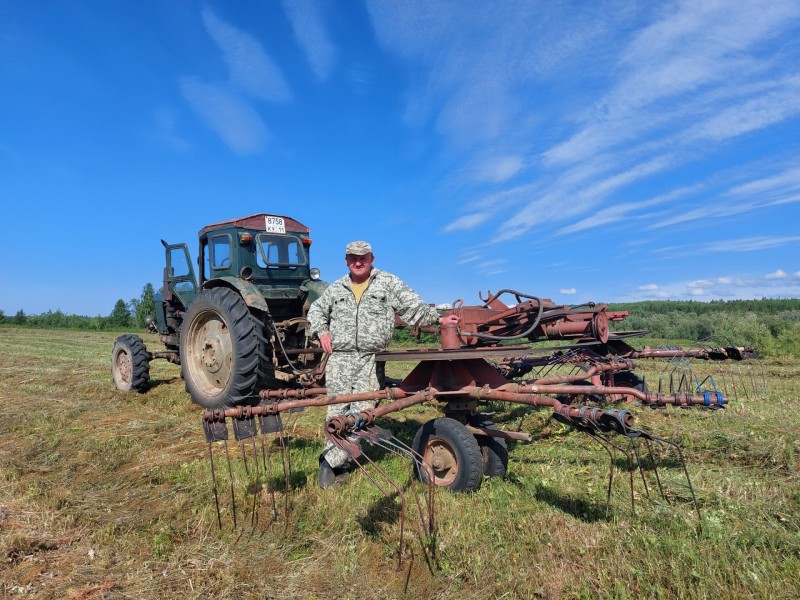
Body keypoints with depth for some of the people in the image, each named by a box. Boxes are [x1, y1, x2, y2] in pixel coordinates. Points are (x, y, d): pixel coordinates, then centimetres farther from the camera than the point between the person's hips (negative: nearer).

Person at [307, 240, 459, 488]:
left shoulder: (388, 283, 6)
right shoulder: (335, 288, 15)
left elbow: (414, 306, 2)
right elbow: (316, 310, 25)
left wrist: (438, 319, -9)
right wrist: (322, 331, 8)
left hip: (370, 359, -2)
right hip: (339, 358, 2)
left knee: (361, 410, -7)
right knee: (337, 408, 4)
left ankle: (331, 461, 4)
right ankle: (335, 459, 17)